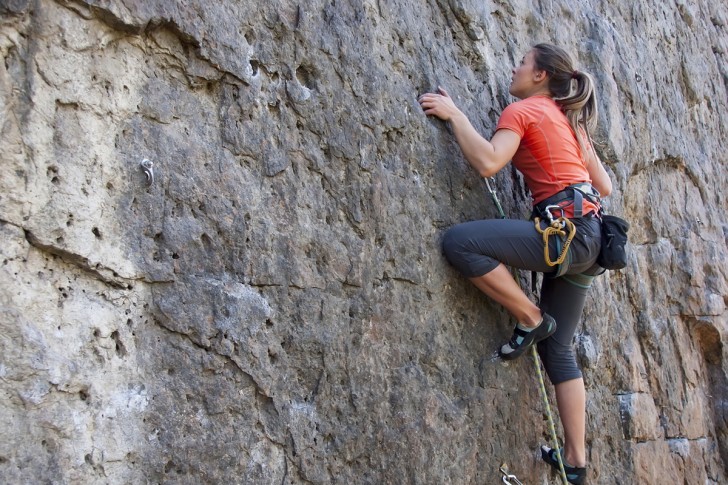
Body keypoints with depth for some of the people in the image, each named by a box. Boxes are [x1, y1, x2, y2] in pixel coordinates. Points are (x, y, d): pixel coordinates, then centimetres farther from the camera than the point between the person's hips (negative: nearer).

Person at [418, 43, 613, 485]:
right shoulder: (570, 121, 24)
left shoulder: (523, 110, 0)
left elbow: (488, 162, -18)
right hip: (587, 237, 10)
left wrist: (454, 114, -7)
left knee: (459, 242, -18)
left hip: (566, 230, -10)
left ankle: (531, 319, -6)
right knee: (557, 347, 12)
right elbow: (605, 187, 23)